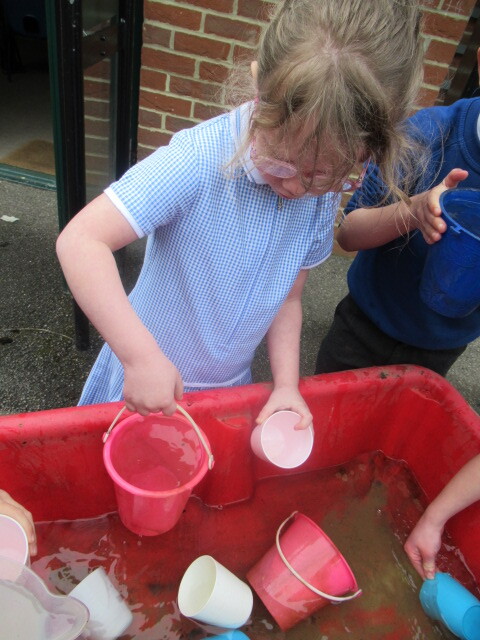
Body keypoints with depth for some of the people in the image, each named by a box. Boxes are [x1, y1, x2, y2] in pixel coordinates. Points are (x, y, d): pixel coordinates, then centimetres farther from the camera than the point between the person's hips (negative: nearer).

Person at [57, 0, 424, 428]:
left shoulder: (326, 198, -10)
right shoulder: (199, 160, -28)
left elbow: (288, 298, -1)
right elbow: (81, 241, -33)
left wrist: (287, 385, -9)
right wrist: (142, 356, -38)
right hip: (145, 378, -3)